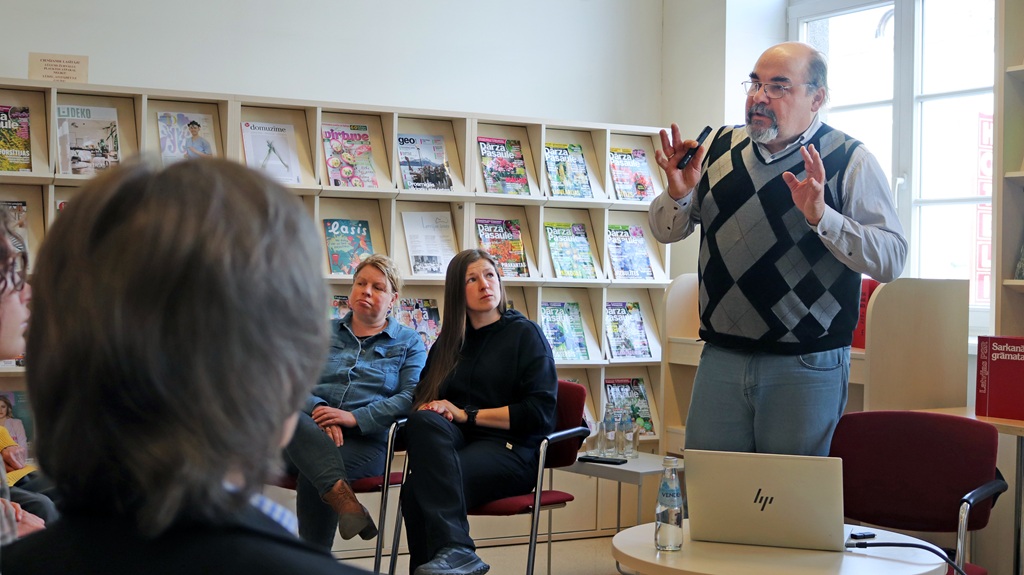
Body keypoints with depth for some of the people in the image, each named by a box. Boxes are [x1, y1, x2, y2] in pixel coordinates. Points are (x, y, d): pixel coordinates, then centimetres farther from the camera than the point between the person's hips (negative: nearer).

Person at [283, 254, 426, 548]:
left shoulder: (408, 342, 15)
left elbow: (411, 397, -1)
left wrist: (356, 417, -15)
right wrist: (318, 410, -15)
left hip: (367, 439, -2)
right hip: (311, 434, 2)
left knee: (312, 473, -36)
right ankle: (342, 497, -48)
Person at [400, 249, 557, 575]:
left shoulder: (526, 334, 7)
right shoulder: (448, 343, 22)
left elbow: (541, 411, -3)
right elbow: (422, 399, 19)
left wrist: (466, 414, -6)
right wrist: (432, 410, -7)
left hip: (512, 450, -4)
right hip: (456, 439, 4)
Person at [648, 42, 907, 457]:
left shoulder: (850, 161, -4)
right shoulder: (722, 148, 10)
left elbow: (891, 259, -12)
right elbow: (666, 232, 16)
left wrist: (820, 215, -24)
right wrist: (678, 193, -5)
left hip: (806, 367, -4)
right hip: (720, 359, 4)